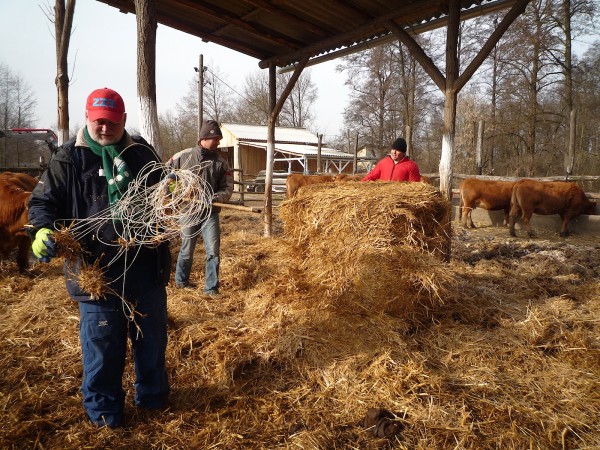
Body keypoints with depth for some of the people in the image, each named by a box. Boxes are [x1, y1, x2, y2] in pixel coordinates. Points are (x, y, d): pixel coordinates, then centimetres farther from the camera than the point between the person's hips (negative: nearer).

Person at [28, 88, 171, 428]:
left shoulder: (142, 152, 5)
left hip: (146, 266, 3)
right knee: (102, 345, 11)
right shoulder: (69, 158, -1)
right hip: (96, 270, -2)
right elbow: (43, 201, 0)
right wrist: (43, 231, -20)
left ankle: (153, 395, 41)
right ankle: (104, 408, 34)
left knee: (152, 337, 17)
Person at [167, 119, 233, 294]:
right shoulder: (183, 156, -1)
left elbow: (228, 188, 1)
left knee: (213, 251, -4)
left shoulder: (220, 162, 1)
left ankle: (211, 288, 9)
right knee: (187, 250, 13)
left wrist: (215, 198, -18)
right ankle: (181, 280, 36)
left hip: (210, 213, 1)